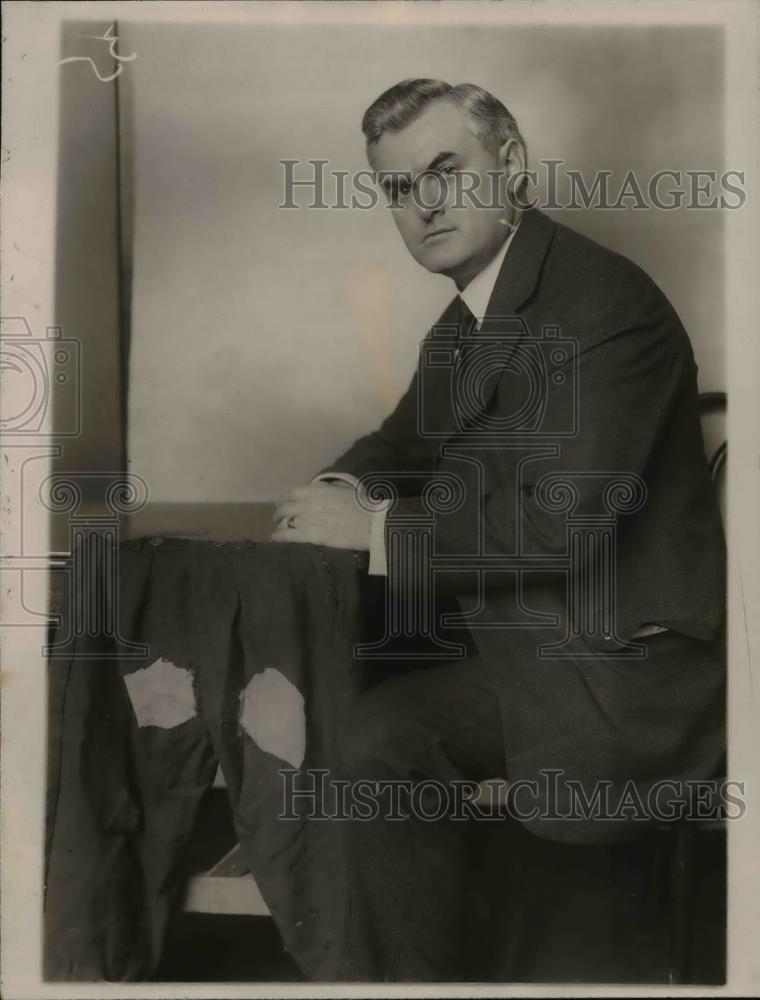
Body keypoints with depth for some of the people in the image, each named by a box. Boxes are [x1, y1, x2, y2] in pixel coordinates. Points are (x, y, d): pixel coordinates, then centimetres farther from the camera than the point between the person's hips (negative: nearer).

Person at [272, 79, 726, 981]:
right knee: (376, 734, -9)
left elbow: (560, 519, -24)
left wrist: (374, 528, -16)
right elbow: (406, 441, 25)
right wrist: (341, 488, 2)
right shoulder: (462, 327, 9)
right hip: (516, 647, 8)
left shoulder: (606, 304, -16)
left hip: (621, 663, -8)